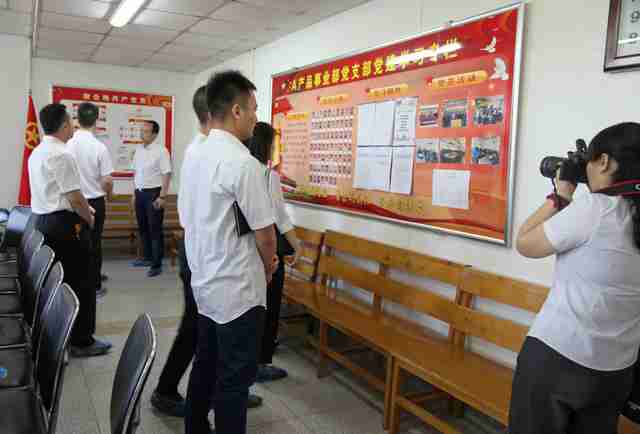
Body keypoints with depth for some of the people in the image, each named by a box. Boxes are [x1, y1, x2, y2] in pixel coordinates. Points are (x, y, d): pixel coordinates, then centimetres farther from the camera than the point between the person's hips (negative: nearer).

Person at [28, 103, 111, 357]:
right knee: (79, 281, -2)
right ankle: (82, 341, 4)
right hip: (64, 223, -10)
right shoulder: (61, 154, -18)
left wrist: (82, 207, 15)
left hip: (42, 220, 10)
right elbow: (74, 196, -20)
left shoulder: (36, 153, 12)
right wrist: (88, 218, -3)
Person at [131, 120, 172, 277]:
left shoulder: (161, 151, -12)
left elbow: (167, 174, -15)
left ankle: (157, 264, 2)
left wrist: (162, 196, -19)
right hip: (140, 193, 7)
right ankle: (147, 257, 30)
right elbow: (136, 173, 16)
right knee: (142, 227, 15)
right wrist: (135, 193, 16)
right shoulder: (138, 149, 10)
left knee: (155, 229, -3)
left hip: (153, 193, -7)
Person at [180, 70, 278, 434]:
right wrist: (268, 268, 3)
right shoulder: (242, 162, -22)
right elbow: (265, 234, -19)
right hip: (238, 289, -8)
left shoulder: (193, 154, 5)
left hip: (204, 281, 9)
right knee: (234, 377, 5)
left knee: (206, 365, 21)